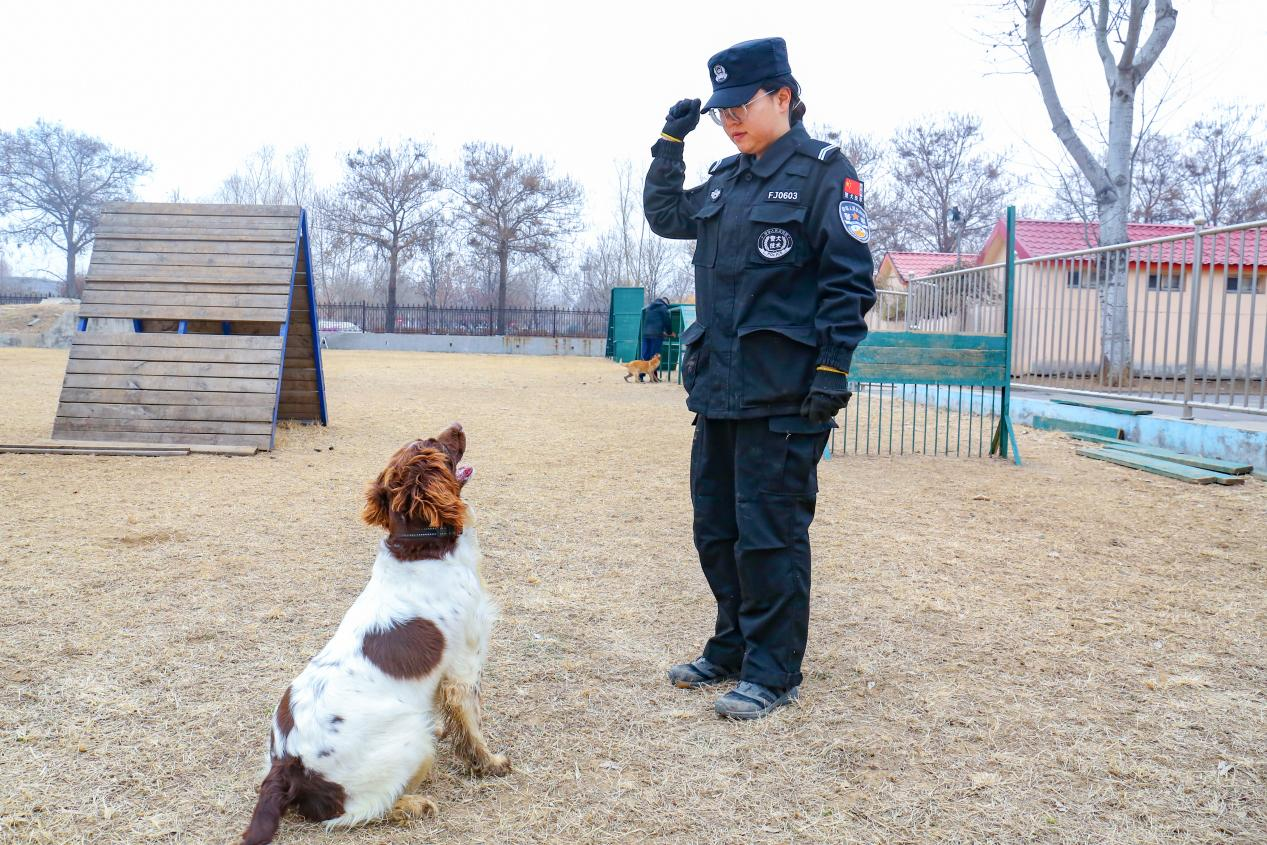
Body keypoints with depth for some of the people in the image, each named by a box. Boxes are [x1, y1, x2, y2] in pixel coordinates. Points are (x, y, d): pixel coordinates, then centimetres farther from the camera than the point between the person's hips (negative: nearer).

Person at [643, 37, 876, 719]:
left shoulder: (823, 171, -5)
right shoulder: (725, 179, 15)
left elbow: (849, 283, -10)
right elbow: (664, 216, 29)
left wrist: (832, 374, -17)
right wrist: (670, 143, 16)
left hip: (782, 395, -8)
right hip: (717, 385, 8)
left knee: (770, 534, -2)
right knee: (716, 528, 14)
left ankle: (773, 670, 12)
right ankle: (733, 647, 30)